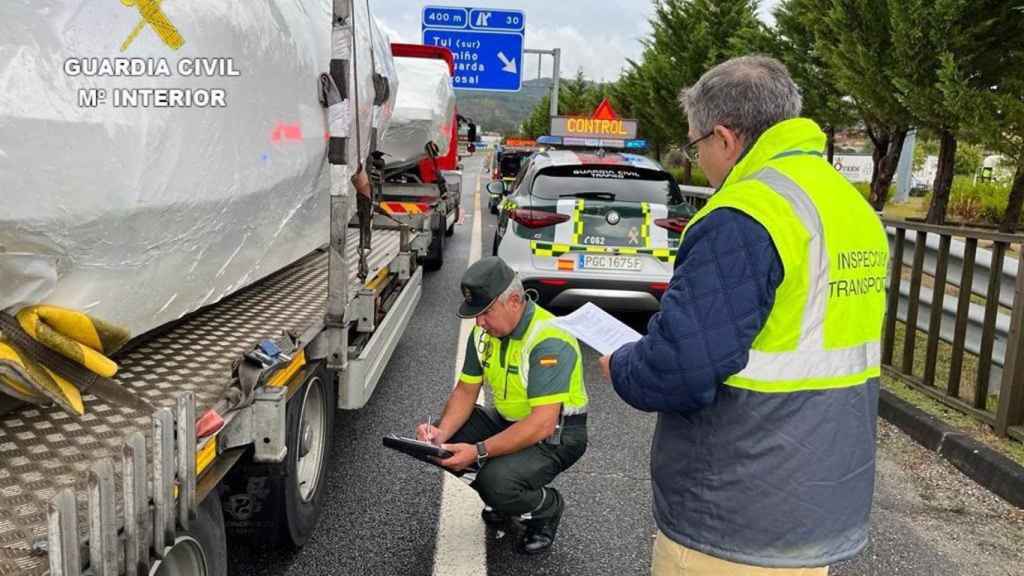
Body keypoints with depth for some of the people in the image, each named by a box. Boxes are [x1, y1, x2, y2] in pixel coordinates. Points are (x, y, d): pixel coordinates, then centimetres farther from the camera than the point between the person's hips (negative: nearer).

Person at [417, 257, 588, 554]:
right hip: (507, 419, 8)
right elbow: (466, 390, 2)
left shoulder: (549, 341, -29)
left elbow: (542, 424, -33)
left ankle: (546, 507, 4)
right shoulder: (485, 331, -4)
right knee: (438, 439, -7)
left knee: (497, 482, -31)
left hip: (556, 433, -8)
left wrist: (479, 452, -36)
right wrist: (442, 433, -17)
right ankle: (502, 497, 13)